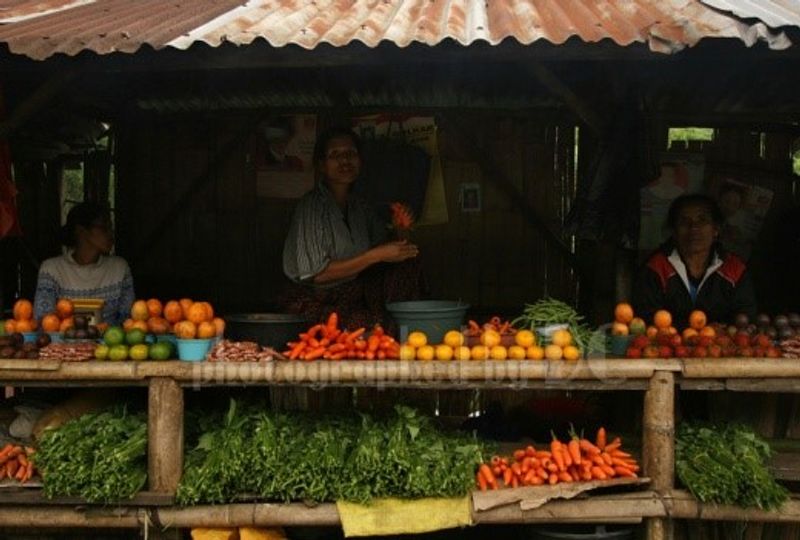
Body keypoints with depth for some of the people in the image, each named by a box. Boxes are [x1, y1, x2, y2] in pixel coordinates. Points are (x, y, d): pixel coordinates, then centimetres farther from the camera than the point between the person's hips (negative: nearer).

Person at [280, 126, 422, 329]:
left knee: (407, 270, -12)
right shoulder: (311, 206, -12)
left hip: (353, 295, 7)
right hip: (316, 303, -7)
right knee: (373, 326, -32)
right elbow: (316, 273, -17)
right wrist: (376, 255, -18)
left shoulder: (359, 206, 11)